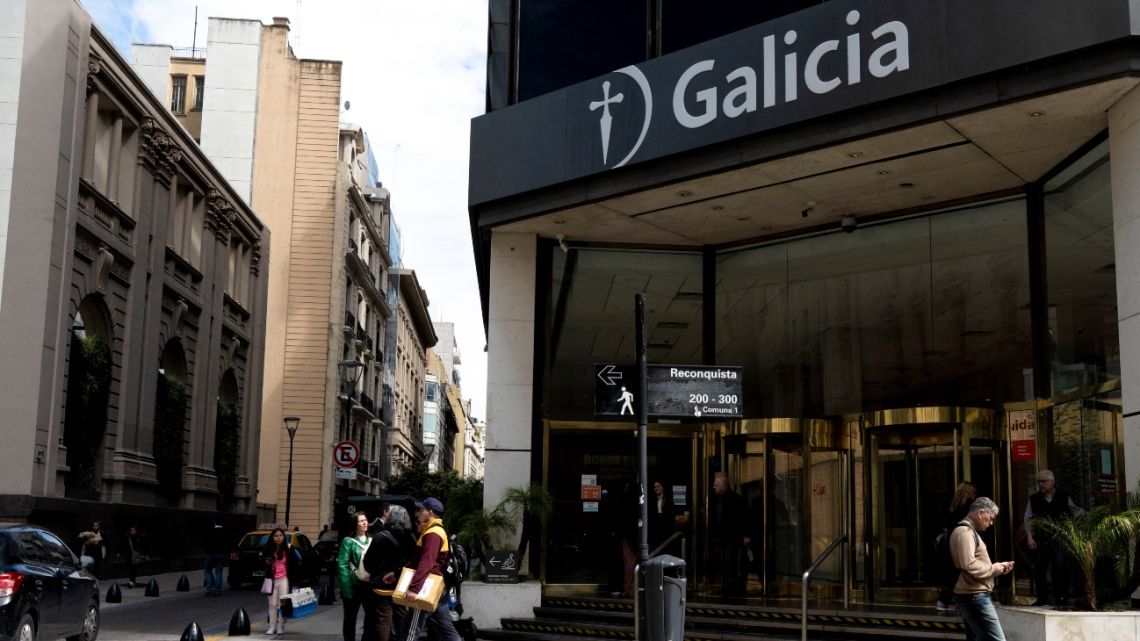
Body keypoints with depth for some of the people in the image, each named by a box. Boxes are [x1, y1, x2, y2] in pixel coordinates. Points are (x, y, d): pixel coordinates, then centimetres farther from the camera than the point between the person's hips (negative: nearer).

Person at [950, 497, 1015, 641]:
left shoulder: (969, 531, 21)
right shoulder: (965, 532, -13)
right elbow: (970, 566, -25)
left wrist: (998, 568, 10)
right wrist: (994, 568, -11)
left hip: (971, 596, 11)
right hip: (974, 596, -11)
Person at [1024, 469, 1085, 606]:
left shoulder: (1064, 498, 5)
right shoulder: (1034, 499, 7)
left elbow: (1078, 512, 14)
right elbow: (1028, 519, 6)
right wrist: (1029, 537, -1)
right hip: (1040, 539, 2)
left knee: (1060, 568, -7)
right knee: (1039, 568, 4)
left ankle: (1062, 598, 2)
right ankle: (1042, 598, 14)